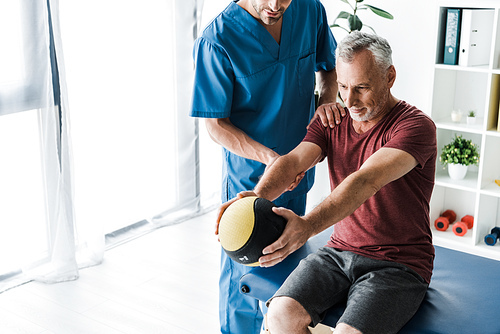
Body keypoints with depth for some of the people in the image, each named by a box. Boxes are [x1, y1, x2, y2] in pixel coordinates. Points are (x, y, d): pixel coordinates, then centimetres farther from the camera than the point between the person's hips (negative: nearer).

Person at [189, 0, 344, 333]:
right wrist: (269, 158, -30)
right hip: (249, 176, -5)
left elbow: (328, 67, 11)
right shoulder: (217, 41, -22)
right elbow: (217, 125, -17)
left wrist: (328, 99, -11)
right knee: (246, 271, 6)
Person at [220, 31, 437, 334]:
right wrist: (258, 196, -36)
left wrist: (307, 226, -46)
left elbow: (365, 181, -31)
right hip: (340, 250, 5)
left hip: (399, 264, -4)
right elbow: (293, 161, -13)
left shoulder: (415, 126, -14)